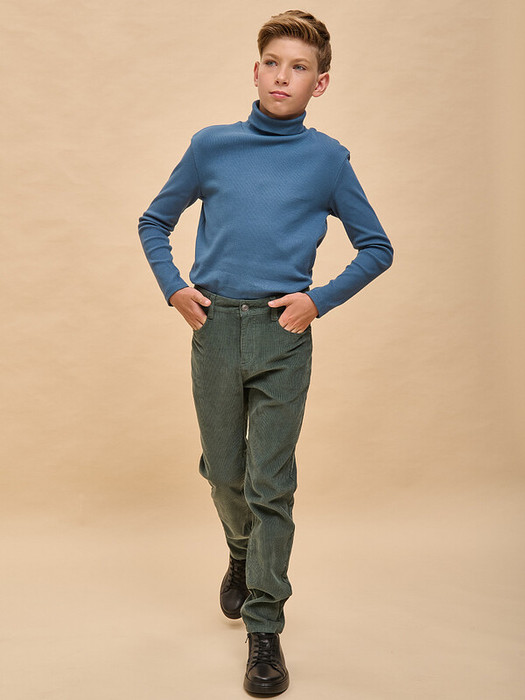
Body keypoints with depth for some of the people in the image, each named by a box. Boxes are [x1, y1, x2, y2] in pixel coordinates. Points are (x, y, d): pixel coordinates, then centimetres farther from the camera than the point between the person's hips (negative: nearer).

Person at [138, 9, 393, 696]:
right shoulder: (211, 147, 5)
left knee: (271, 485, -1)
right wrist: (174, 288, 2)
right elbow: (154, 221, 16)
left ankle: (264, 630, 9)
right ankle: (243, 554, 45)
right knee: (224, 471, 14)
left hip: (283, 336, -2)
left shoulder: (327, 159, 2)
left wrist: (319, 299, -4)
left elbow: (376, 248, 8)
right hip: (214, 329, 2)